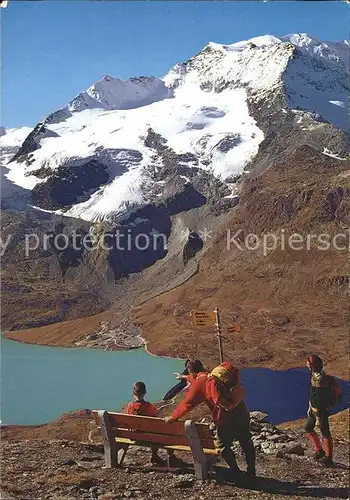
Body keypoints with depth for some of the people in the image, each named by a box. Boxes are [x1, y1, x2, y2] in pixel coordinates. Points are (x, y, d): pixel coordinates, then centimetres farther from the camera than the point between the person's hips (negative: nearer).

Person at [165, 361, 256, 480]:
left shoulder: (199, 383, -2)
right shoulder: (212, 376, 14)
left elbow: (187, 403, -2)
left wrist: (173, 417, 6)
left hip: (226, 417, -7)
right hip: (242, 411, 7)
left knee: (222, 446, 13)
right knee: (246, 443, 19)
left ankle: (236, 472, 14)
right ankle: (251, 471, 28)